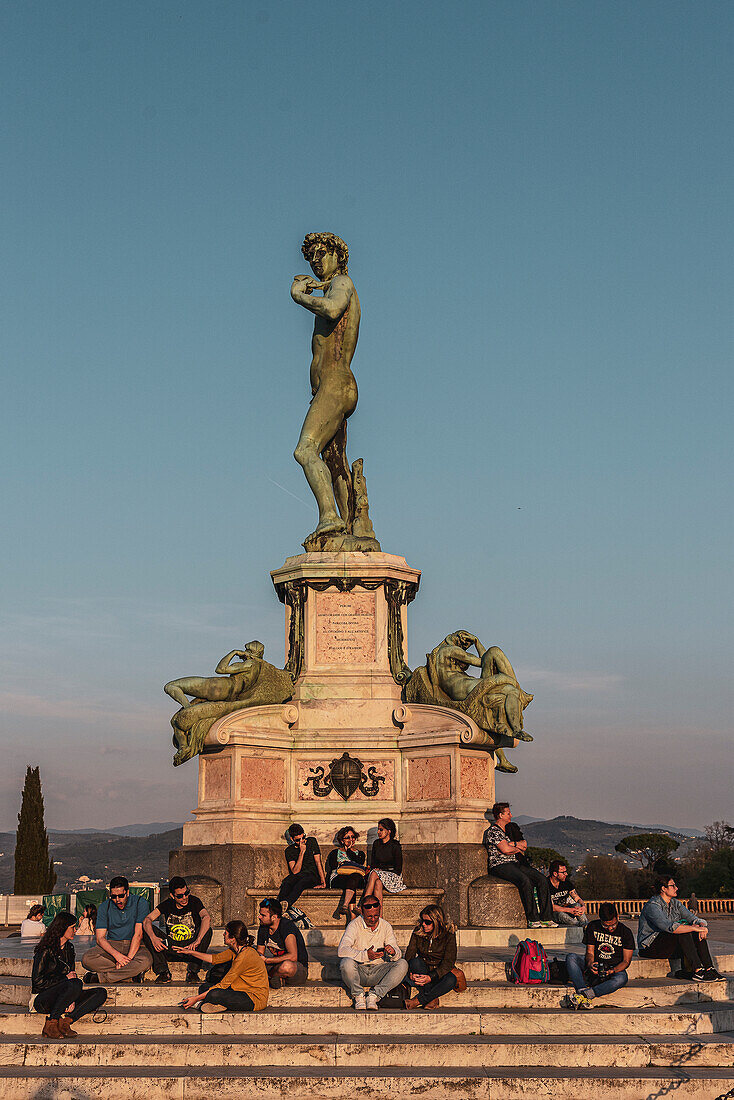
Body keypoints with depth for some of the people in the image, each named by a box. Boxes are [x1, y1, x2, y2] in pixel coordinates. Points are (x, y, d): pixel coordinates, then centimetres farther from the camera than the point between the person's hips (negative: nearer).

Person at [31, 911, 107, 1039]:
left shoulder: (69, 949, 13)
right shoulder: (45, 950, -11)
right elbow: (38, 981, -15)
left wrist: (72, 1001, -4)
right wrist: (65, 978, -12)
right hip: (41, 999, -8)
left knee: (101, 993, -11)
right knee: (76, 984, -35)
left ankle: (66, 1021, -23)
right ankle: (50, 1027, -26)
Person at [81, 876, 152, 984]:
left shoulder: (140, 903, -7)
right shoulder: (105, 907, 0)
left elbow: (138, 935, -13)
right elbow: (100, 938, -6)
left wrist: (128, 958, -25)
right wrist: (116, 954, -24)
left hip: (134, 946, -2)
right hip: (112, 946, 2)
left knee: (145, 961, -37)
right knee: (87, 959, -28)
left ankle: (98, 977, -25)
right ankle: (132, 973, -25)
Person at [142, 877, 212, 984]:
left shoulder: (194, 901, -10)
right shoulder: (167, 904, -2)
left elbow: (206, 918, -29)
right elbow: (147, 920, -13)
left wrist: (197, 941, -43)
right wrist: (153, 938, -33)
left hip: (190, 946, -2)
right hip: (171, 947, 2)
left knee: (207, 931, -30)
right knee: (146, 929, -17)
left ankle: (193, 971, -20)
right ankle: (163, 972, -19)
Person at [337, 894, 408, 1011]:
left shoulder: (386, 926, 3)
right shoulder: (355, 925, -10)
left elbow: (397, 954, 0)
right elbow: (341, 950, -24)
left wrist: (393, 952, -26)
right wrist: (365, 955, -36)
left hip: (378, 971, 3)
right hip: (358, 970, -3)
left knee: (402, 964, -20)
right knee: (347, 962, -35)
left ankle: (374, 995, -21)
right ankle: (358, 996, -12)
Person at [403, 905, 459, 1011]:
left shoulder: (448, 935, -11)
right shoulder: (418, 932, -3)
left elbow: (448, 962, -17)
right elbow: (409, 955, -7)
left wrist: (431, 977, -31)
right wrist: (411, 973, -27)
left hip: (439, 973, -2)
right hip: (422, 970, 2)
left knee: (451, 979, -34)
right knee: (415, 961, -30)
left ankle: (417, 1001, -31)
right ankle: (433, 999, -29)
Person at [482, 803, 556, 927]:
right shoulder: (493, 831, -4)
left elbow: (524, 845, 14)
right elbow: (505, 849, -16)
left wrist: (512, 843, -4)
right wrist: (518, 848, 3)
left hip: (514, 864, 9)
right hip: (499, 866, -9)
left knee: (542, 879, -12)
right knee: (525, 880, -34)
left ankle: (546, 918, -16)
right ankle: (533, 919, -30)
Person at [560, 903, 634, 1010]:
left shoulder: (625, 932, -3)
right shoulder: (593, 927, 3)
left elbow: (626, 961, -3)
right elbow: (590, 952, 5)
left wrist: (613, 971, -23)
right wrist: (590, 964, -19)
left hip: (615, 970, -2)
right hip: (595, 968, 2)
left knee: (621, 978, -39)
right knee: (571, 958, -24)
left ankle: (585, 995, -46)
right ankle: (582, 991, -45)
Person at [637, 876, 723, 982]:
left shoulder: (675, 903, 9)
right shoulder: (652, 906, -18)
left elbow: (693, 918, 1)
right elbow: (669, 926, -33)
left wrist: (701, 925, -23)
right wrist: (695, 928, -35)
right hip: (650, 948, -8)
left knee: (697, 934, -13)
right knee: (683, 932, -30)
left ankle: (709, 969, -23)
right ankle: (698, 971, -35)